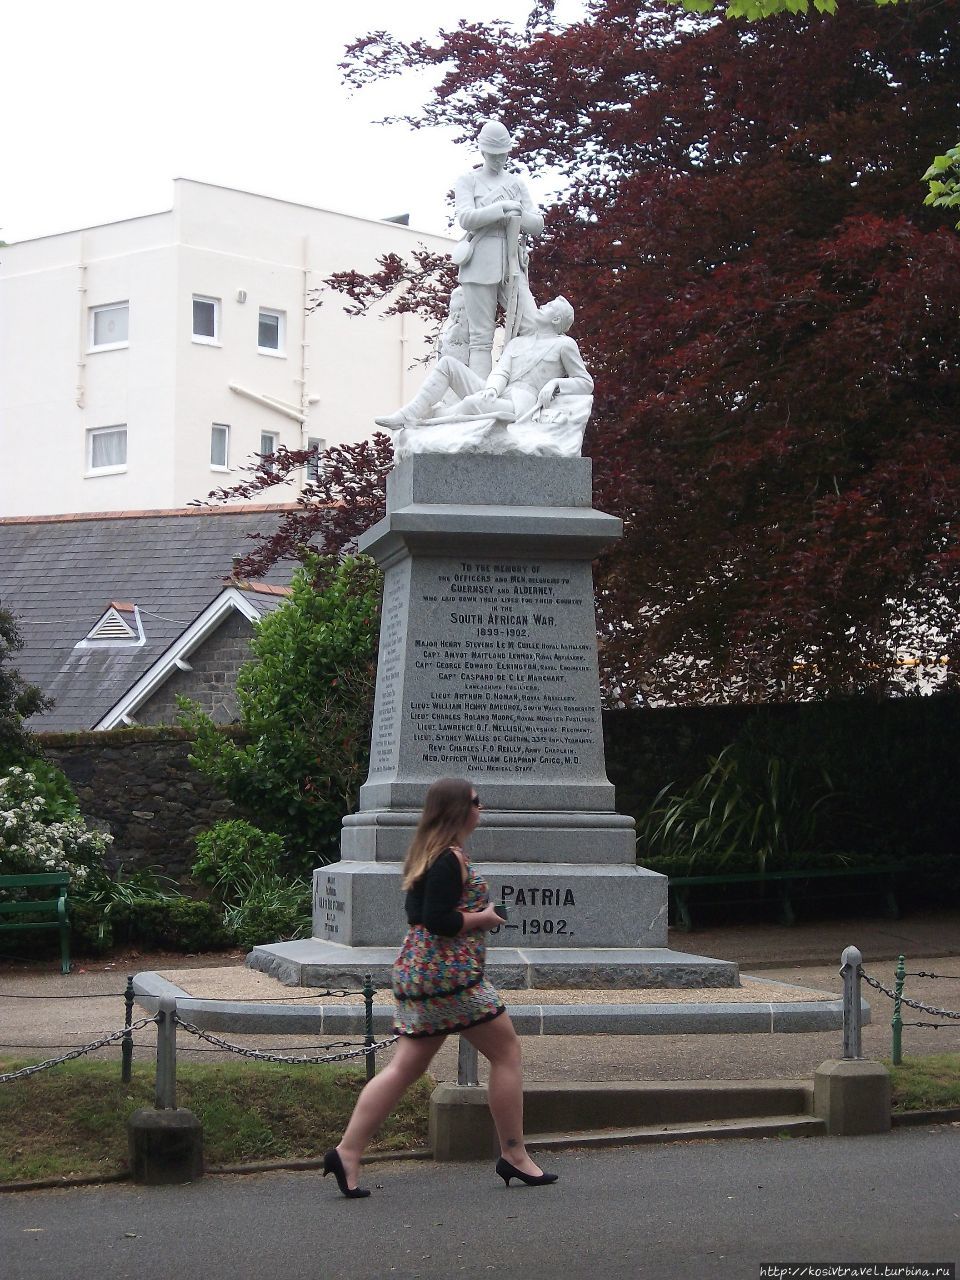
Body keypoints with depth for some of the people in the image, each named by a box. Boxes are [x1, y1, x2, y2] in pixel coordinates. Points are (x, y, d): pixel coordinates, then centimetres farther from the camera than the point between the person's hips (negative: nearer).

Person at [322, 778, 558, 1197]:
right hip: (448, 972, -10)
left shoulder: (424, 853, 15)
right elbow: (439, 921, -23)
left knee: (405, 1066, 8)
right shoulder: (450, 859, -15)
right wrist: (485, 917, -9)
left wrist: (476, 913, 15)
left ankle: (347, 1152, 1)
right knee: (506, 1051, 2)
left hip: (415, 972, 10)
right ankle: (514, 1156, 7)